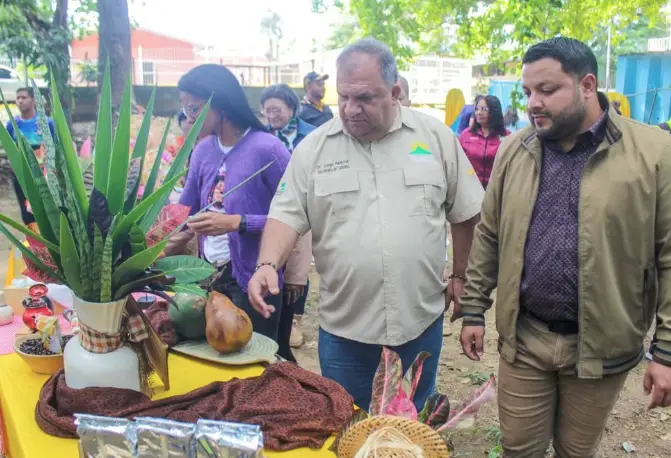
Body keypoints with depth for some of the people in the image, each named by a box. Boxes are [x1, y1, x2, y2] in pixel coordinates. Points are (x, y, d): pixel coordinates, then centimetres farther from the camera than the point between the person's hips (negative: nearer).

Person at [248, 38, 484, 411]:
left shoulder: (436, 137, -2)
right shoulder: (314, 148, -2)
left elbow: (465, 212, 5)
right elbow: (288, 215, -4)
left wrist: (460, 276, 7)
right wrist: (268, 264, -21)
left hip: (421, 321, 1)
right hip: (344, 327, 0)